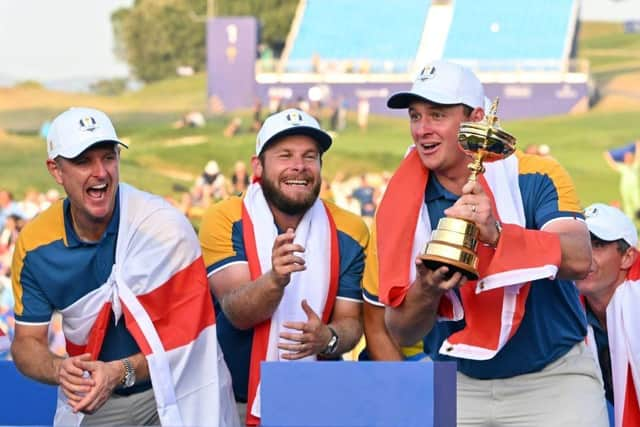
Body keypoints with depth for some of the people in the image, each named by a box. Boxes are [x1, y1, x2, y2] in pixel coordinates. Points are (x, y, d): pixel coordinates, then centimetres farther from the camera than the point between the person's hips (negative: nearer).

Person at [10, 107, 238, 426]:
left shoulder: (165, 228, -20)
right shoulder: (34, 244, -9)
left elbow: (185, 334, -18)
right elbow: (27, 343, -4)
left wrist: (122, 372, -32)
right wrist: (60, 369, -25)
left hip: (171, 392, -3)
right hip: (89, 401, 3)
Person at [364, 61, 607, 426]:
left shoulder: (536, 177, -9)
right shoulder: (402, 208, -1)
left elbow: (579, 260, -26)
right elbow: (400, 334, 0)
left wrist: (495, 234, -40)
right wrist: (425, 291, -22)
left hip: (553, 380, -3)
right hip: (457, 386, 3)